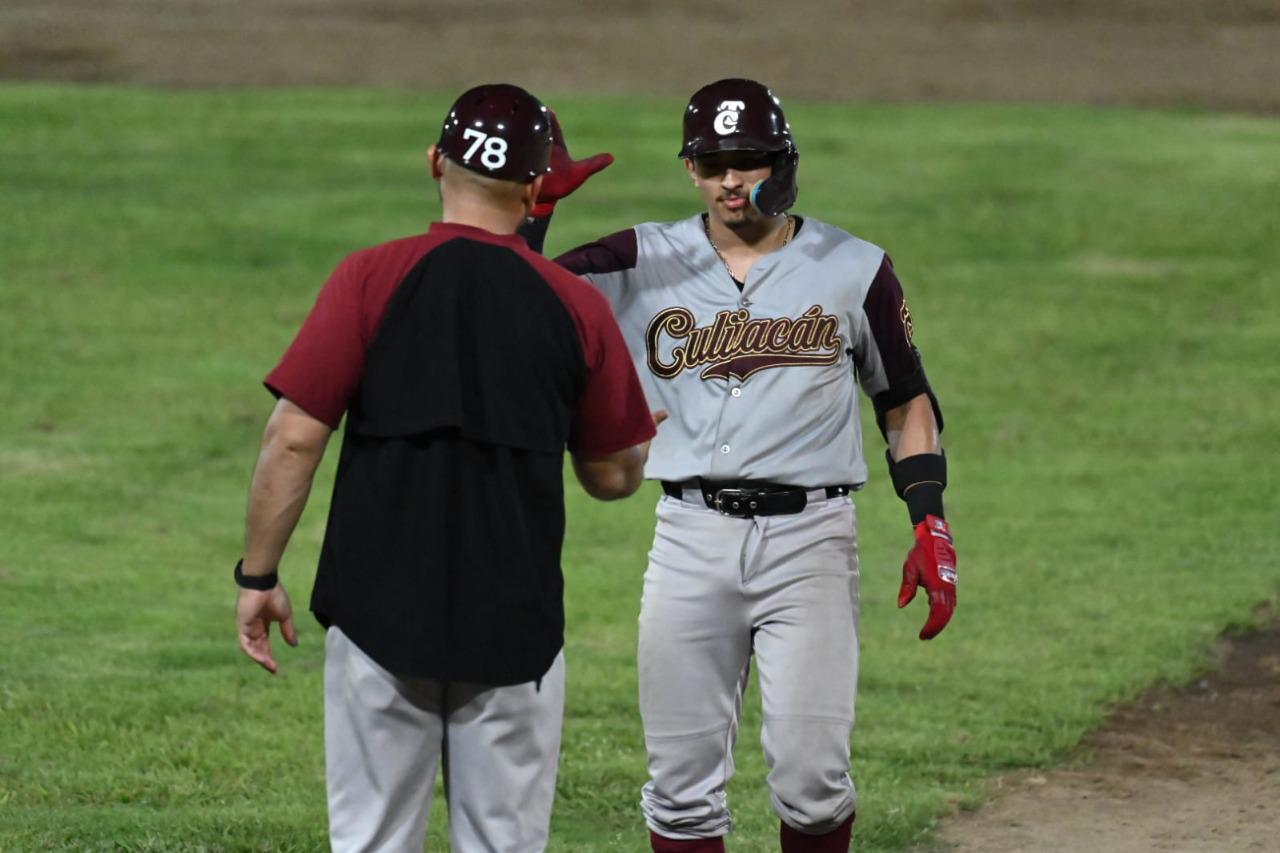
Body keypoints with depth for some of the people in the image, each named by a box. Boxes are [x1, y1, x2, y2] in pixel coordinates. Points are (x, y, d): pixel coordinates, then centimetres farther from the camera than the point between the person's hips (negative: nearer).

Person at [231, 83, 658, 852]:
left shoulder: (370, 279, -4)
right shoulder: (577, 306, 0)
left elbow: (295, 438, -8)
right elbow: (615, 477, 8)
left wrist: (259, 575, 0)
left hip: (379, 612, -1)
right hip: (515, 624, 1)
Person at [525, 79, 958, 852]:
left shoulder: (853, 269, 4)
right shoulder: (647, 263, 6)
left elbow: (906, 402, 9)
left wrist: (931, 525, -1)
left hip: (810, 535, -2)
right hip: (692, 539, 2)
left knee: (811, 778, -8)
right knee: (682, 778, 3)